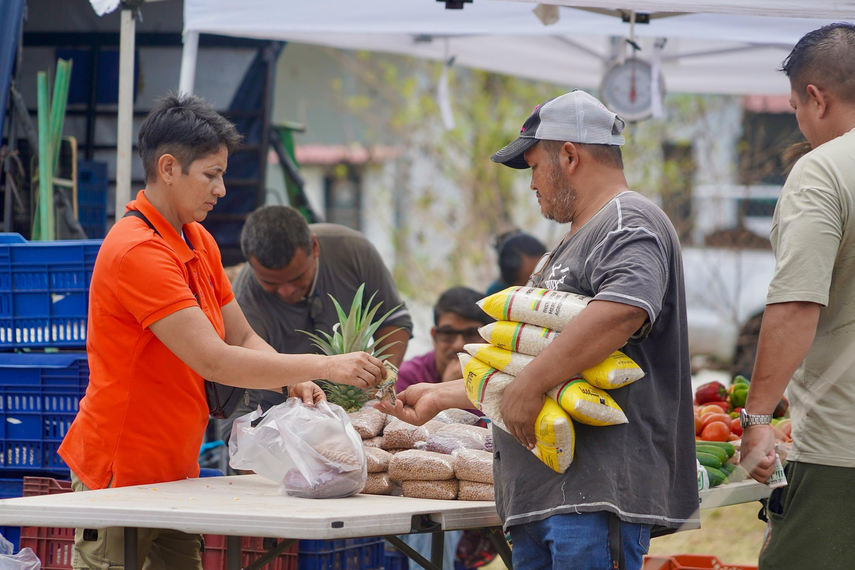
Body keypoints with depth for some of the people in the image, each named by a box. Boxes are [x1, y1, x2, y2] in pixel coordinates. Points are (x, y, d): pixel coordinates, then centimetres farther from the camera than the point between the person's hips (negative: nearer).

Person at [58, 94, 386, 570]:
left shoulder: (200, 244, 12)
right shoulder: (138, 252, -20)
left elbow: (243, 339, 13)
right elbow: (213, 361, -25)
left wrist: (296, 381, -8)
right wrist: (323, 366, -24)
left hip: (175, 476, 9)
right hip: (121, 475, -9)